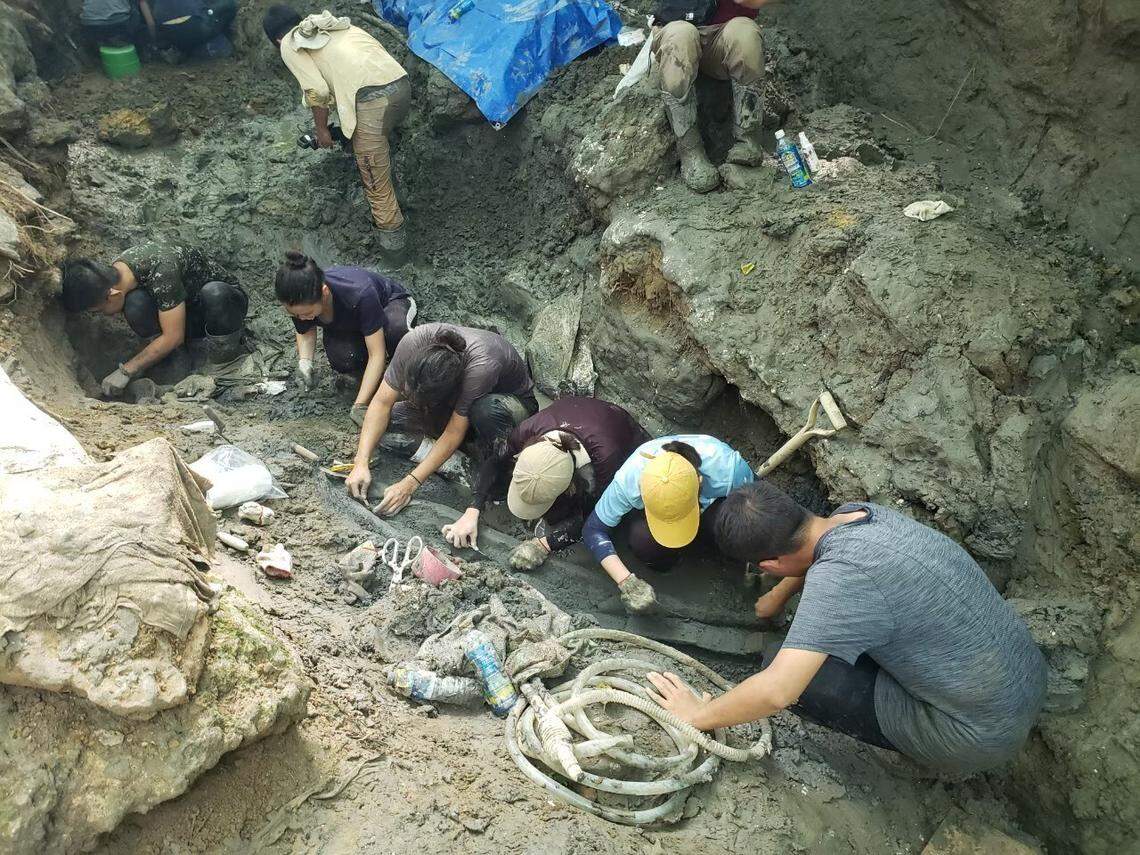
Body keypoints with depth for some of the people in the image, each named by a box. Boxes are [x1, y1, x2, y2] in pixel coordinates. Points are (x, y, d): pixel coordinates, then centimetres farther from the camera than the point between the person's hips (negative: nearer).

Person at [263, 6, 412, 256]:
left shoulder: (289, 44, 12)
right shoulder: (334, 24, 32)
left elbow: (317, 91, -2)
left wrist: (321, 128, 16)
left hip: (371, 97, -7)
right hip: (402, 83, 8)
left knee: (374, 176, 5)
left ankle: (392, 235, 13)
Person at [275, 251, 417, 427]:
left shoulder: (359, 294, -42)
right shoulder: (299, 301, -28)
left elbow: (377, 354, -38)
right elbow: (306, 332, -5)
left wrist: (359, 406, -43)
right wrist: (304, 362, -26)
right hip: (345, 328, 4)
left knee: (394, 329, -41)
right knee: (342, 359, -32)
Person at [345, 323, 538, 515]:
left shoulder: (481, 366, -41)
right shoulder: (413, 342, -29)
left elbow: (454, 433, -34)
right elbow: (382, 402, -23)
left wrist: (409, 484, -34)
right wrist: (361, 462, -32)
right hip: (456, 398, 4)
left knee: (487, 410, -42)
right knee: (380, 423, -18)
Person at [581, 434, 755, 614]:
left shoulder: (728, 467, -39)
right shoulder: (629, 478, -37)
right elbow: (593, 529, -25)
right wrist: (627, 582, -34)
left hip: (714, 502, -1)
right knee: (642, 540, -31)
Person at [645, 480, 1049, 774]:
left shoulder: (839, 577, -30)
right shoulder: (858, 511, -5)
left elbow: (776, 691, -32)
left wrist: (699, 714, -16)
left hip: (984, 735, -8)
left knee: (797, 676, -14)